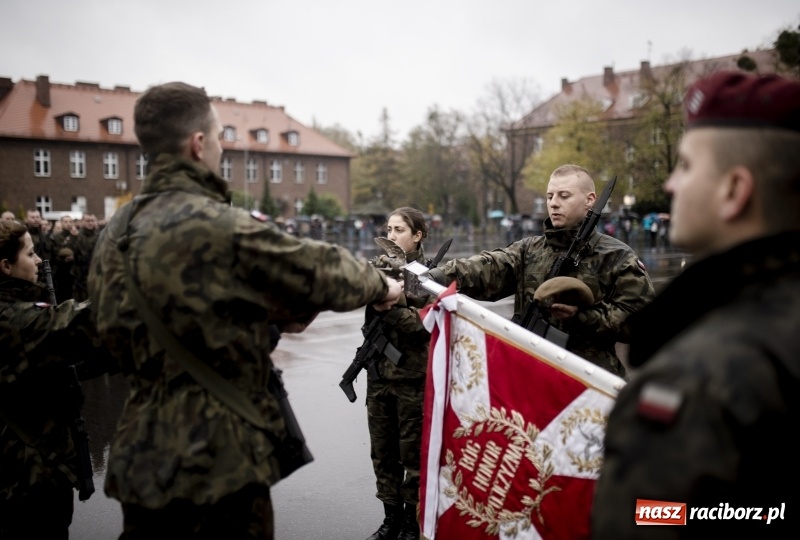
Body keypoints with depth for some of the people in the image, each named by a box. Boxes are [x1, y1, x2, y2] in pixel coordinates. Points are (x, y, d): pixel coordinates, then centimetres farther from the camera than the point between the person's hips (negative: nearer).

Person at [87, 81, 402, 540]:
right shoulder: (220, 226, -20)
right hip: (217, 464, -7)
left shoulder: (116, 233, 5)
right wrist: (380, 285, 9)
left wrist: (273, 312, 12)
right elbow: (322, 271, -10)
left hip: (139, 459, 8)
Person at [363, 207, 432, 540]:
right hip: (380, 373, 5)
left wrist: (392, 305, -23)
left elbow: (426, 323, -13)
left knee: (413, 454, 5)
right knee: (383, 453, 12)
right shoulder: (380, 268, 9)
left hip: (414, 376, -5)